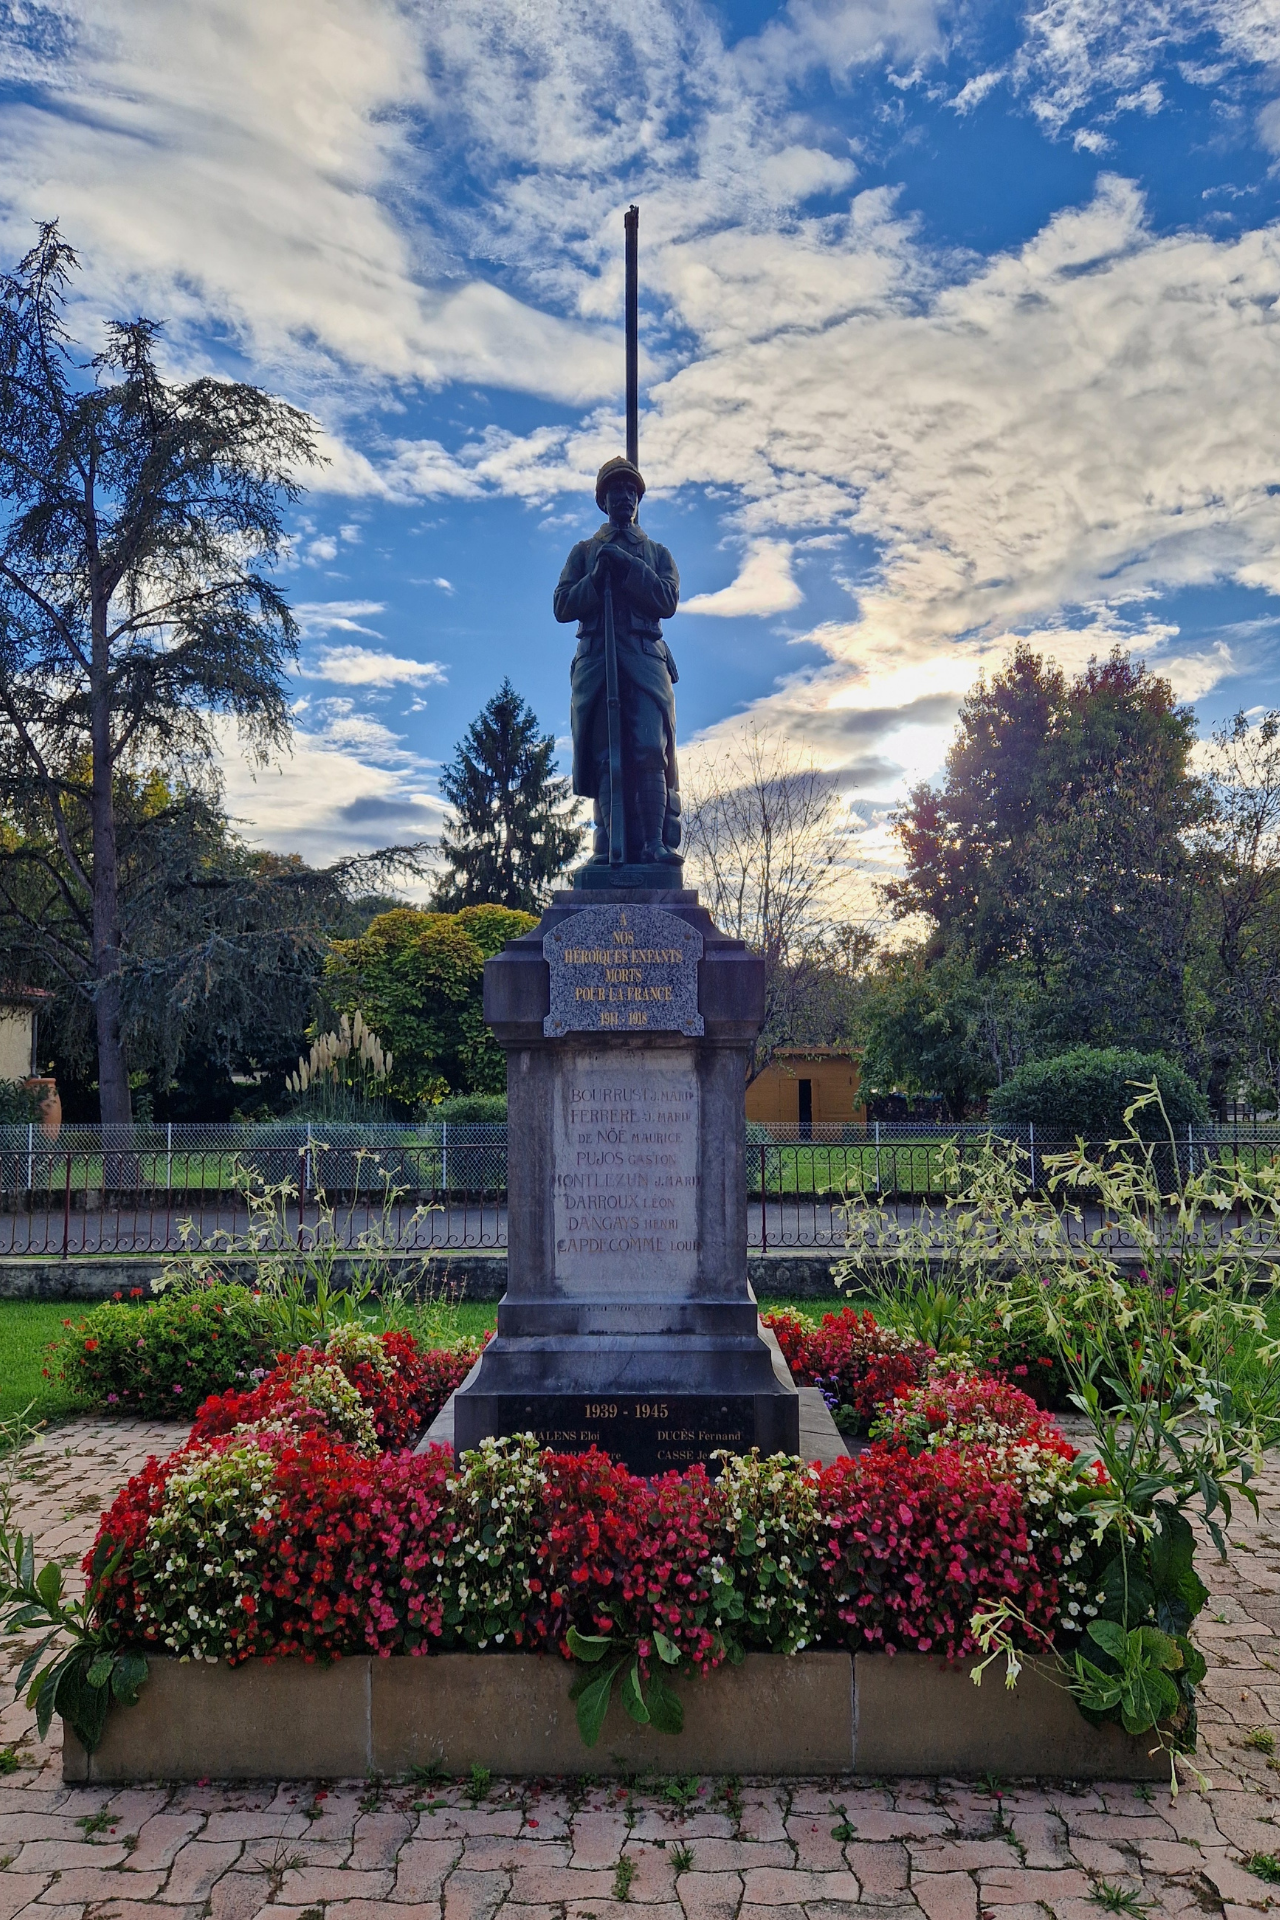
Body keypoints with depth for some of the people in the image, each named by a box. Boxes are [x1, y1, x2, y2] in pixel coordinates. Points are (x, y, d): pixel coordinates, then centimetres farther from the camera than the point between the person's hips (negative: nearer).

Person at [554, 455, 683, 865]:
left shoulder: (656, 553, 23)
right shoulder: (584, 551, 23)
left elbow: (668, 601, 4)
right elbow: (563, 607, 10)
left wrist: (626, 567, -5)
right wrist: (597, 578, -6)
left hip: (646, 660, 0)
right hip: (596, 659, 0)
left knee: (650, 751, -15)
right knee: (604, 757, -8)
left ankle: (656, 843, -19)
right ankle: (610, 845, -11)